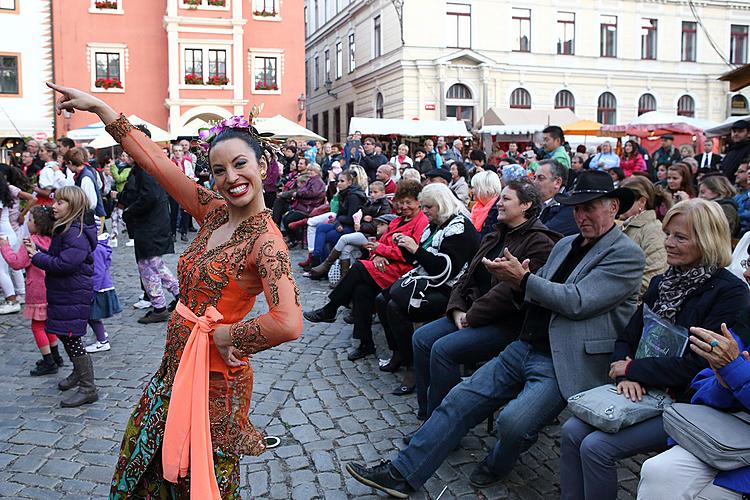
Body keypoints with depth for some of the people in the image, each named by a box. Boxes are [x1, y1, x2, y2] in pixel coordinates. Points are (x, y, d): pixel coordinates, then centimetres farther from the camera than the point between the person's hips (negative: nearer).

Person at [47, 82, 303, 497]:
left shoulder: (266, 241, -24)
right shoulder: (215, 212, -2)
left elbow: (288, 323, -39)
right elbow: (155, 162, 1)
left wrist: (226, 336, -24)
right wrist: (99, 108, 1)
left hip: (213, 380, -8)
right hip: (176, 368, 8)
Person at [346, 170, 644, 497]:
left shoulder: (627, 255, -6)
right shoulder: (565, 245, 17)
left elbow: (578, 301, -18)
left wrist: (523, 279, -16)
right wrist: (518, 281, -4)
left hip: (564, 364, -7)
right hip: (524, 348, 7)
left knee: (513, 421, -28)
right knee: (458, 400, -3)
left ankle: (498, 466, 6)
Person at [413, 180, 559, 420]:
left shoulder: (539, 242, -12)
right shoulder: (494, 237, 17)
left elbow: (514, 289, -22)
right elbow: (469, 276, 15)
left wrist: (472, 317, -17)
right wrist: (458, 310, -3)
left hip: (508, 324, -9)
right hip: (473, 315, 9)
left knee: (443, 349, -24)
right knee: (422, 338, -6)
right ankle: (427, 415, 2)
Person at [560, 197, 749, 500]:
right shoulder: (662, 283, 11)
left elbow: (698, 364, -20)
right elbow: (627, 338, 9)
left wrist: (632, 369, -13)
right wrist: (625, 376, -11)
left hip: (688, 404, -7)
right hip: (644, 392, 7)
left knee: (596, 446, -20)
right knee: (572, 431, -11)